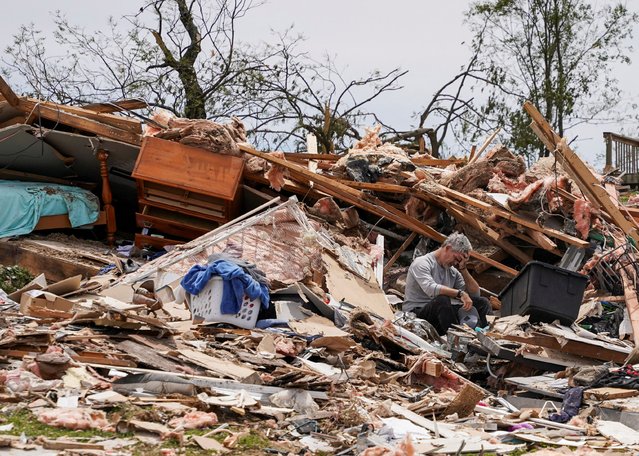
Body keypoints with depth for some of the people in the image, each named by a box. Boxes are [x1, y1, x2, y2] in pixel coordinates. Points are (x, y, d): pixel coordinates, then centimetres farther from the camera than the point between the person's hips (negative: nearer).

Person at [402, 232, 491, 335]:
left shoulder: (453, 271, 13)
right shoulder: (421, 264, -10)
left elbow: (475, 293, 10)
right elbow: (430, 289, -29)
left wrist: (463, 269, 1)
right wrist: (460, 293, -31)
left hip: (441, 313, 7)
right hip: (415, 313, -7)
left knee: (483, 303, -5)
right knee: (442, 299, -38)